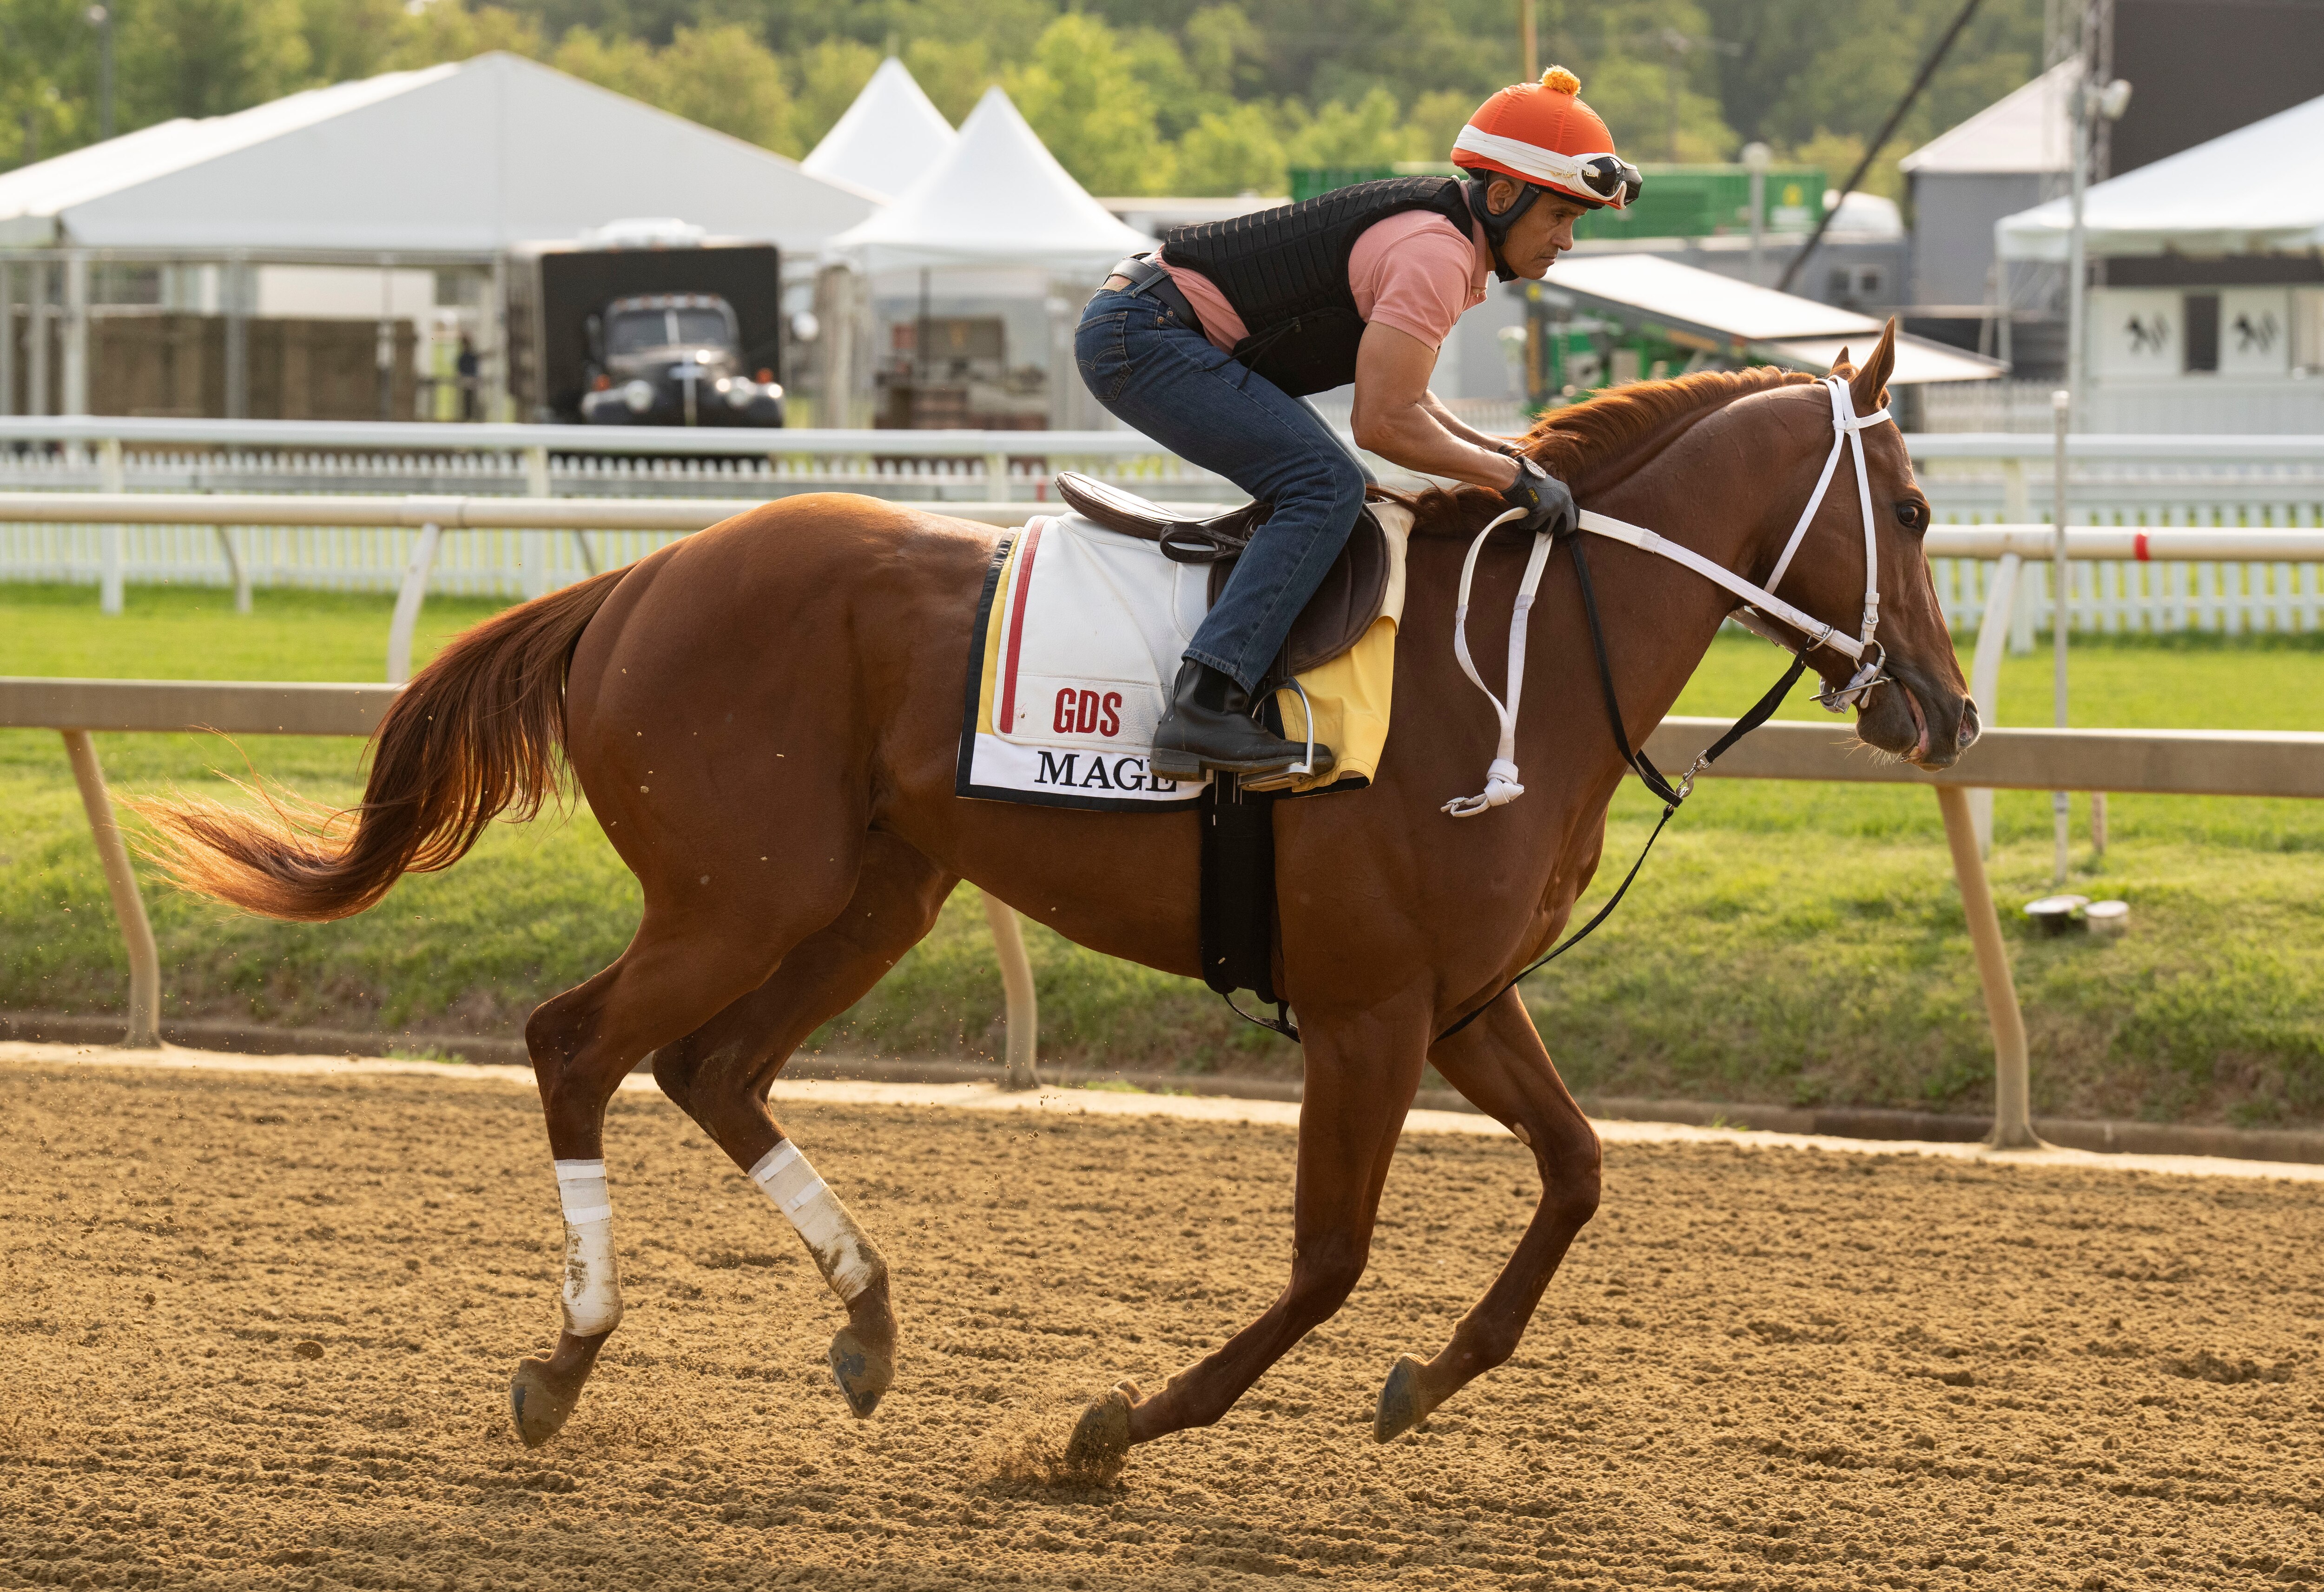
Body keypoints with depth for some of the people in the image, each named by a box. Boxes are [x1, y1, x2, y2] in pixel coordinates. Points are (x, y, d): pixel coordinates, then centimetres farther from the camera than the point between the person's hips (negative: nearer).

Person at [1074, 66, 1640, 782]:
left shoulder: (1440, 229, 13)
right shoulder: (1437, 256, -19)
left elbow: (1400, 394, 20)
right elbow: (1384, 423, -23)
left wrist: (1497, 451, 8)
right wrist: (1510, 476, -14)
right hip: (1141, 339, -11)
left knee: (1319, 484, 19)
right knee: (1326, 487, -20)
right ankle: (1204, 704, -31)